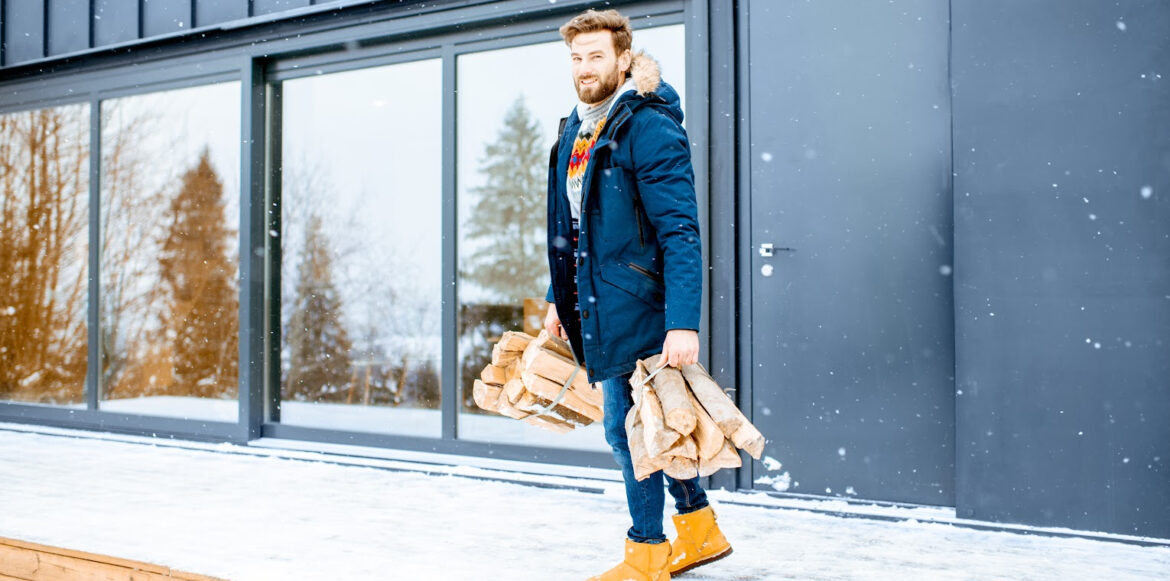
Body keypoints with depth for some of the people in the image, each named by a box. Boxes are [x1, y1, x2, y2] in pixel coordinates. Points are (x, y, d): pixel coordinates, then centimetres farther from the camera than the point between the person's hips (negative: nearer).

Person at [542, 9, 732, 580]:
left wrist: (683, 324, -27)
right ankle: (699, 529, 33)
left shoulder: (649, 129, -15)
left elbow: (680, 233, -21)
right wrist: (558, 297, 21)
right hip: (595, 305, 9)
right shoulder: (575, 130, 13)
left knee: (628, 427, -2)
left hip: (635, 304, -9)